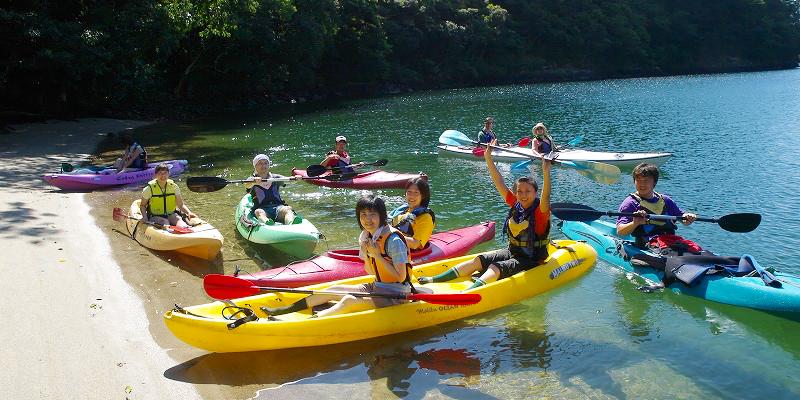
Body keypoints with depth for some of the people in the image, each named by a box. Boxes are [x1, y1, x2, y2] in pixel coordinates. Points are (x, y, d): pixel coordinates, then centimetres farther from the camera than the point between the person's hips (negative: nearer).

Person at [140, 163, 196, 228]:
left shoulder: (174, 187, 6)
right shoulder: (150, 189, -1)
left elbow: (181, 205, 9)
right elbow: (142, 206, 9)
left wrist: (189, 212, -10)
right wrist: (145, 219, -8)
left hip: (171, 215, 2)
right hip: (155, 217, -2)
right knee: (165, 223, -34)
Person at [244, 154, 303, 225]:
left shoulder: (275, 178, 19)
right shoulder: (252, 179, 11)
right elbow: (247, 185, -12)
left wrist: (295, 178, -22)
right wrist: (254, 182, -35)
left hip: (277, 206, 2)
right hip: (261, 207, -1)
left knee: (287, 209, -30)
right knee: (259, 212, -35)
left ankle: (290, 222, -64)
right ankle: (266, 222, -70)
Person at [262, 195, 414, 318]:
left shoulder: (393, 240, -19)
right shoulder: (365, 236, 6)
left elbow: (401, 277, -22)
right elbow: (371, 272, 10)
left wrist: (377, 255, -21)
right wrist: (365, 254, -9)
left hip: (396, 295, -8)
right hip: (377, 288, 8)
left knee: (348, 301, -25)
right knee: (333, 290, 3)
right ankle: (287, 310, 6)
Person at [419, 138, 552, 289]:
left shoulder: (540, 211, -15)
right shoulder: (516, 205, 2)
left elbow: (545, 197, -37)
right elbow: (499, 184, 0)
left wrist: (546, 173, -51)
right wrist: (488, 158, -5)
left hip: (531, 259, -7)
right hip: (511, 252, 7)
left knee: (496, 268, -27)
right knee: (479, 260, -3)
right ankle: (434, 280, -6)